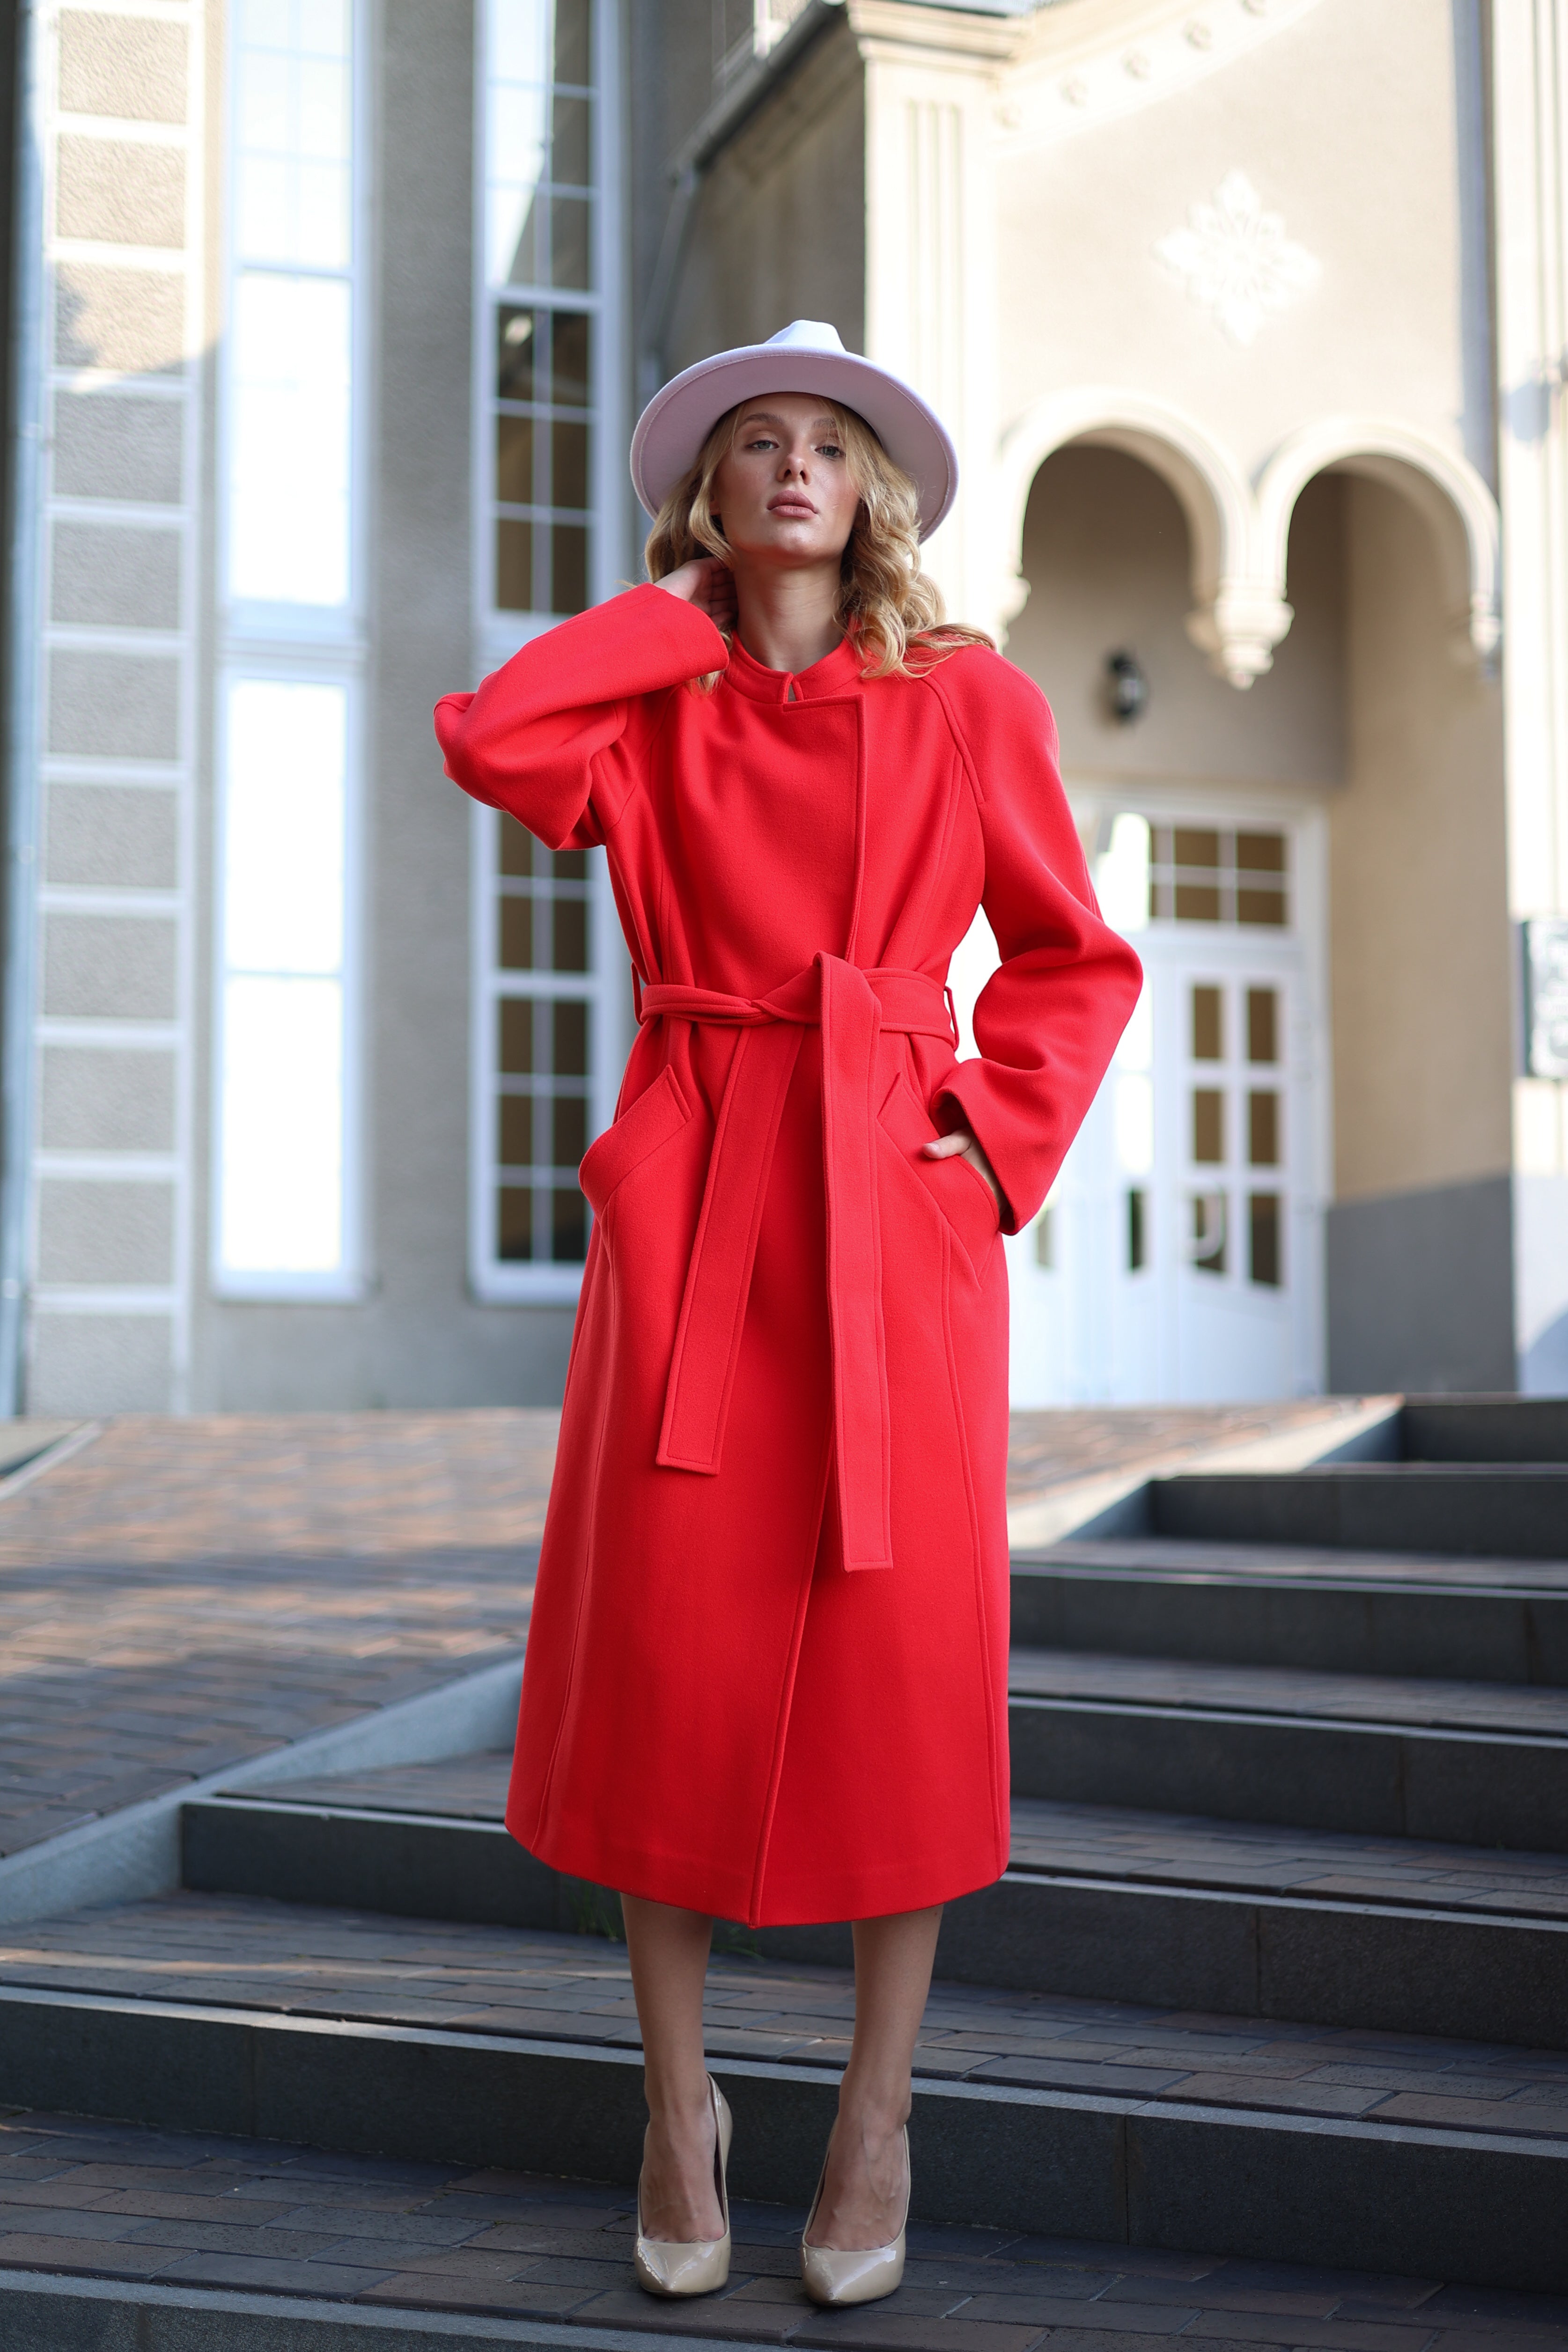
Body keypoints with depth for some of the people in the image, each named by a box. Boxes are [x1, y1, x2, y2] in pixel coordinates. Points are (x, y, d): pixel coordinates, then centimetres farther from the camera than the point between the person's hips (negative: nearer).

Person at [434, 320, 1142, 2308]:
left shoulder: (969, 702, 8)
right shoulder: (651, 707, 11)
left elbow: (1072, 957, 13)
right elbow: (484, 738, -11)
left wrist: (998, 1139, -1)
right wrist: (685, 615, 2)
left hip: (892, 1210, -1)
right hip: (690, 1199, 1)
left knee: (897, 1652, -2)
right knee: (667, 1642, -1)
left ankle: (876, 2122, 13)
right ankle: (678, 2106, 16)